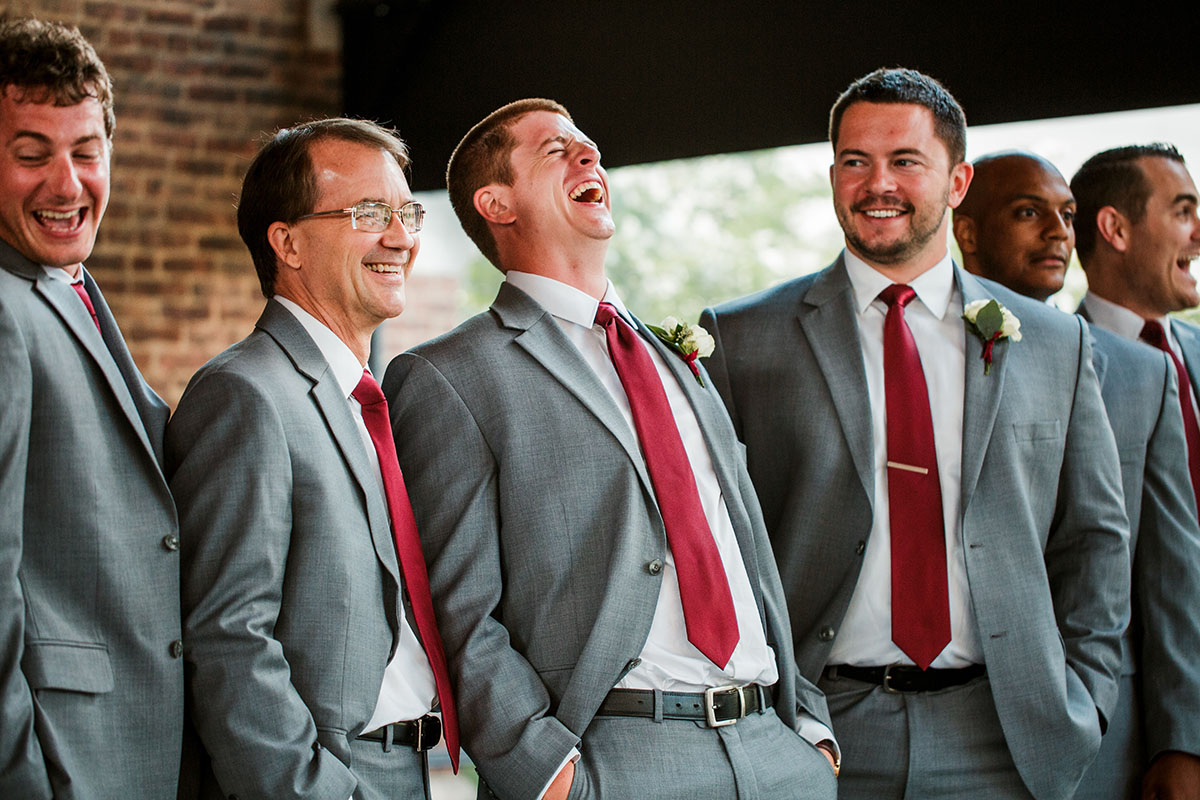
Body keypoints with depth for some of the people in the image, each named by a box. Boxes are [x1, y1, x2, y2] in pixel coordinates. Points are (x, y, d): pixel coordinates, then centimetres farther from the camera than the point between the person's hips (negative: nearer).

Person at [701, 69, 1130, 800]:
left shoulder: (1054, 343, 9)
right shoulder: (742, 338, 3)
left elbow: (1093, 538, 12)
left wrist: (1077, 704, 2)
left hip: (1000, 740, 2)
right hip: (814, 733, -1)